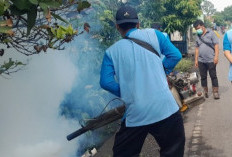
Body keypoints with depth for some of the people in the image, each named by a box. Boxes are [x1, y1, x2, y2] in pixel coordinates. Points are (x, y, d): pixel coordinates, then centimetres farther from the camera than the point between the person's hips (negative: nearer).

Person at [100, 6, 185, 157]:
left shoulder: (111, 51, 6)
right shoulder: (153, 34, 4)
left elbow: (106, 82, -3)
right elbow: (175, 55, 2)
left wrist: (125, 93, 11)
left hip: (135, 114, 1)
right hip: (165, 109, -1)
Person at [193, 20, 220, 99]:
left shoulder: (211, 33, -3)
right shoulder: (198, 36, 11)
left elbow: (216, 45, -6)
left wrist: (216, 57, -14)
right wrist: (196, 60, 12)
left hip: (211, 60, -5)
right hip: (201, 61, 5)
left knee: (213, 76, 1)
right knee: (203, 77, 9)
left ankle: (215, 92, 8)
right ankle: (205, 91, 20)